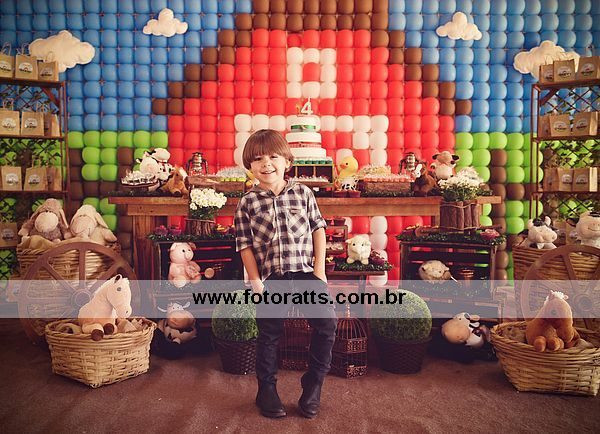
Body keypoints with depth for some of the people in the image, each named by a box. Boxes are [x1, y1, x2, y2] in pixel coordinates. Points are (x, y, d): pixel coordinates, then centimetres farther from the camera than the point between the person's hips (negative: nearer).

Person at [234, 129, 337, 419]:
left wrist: (320, 268, -1)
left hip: (306, 271, 1)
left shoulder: (303, 193, 6)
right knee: (269, 335, 5)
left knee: (327, 321, -13)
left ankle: (313, 384, 7)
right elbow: (245, 245, 2)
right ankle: (267, 390, 26)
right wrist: (255, 280, -4)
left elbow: (318, 229, 7)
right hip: (270, 278, 0)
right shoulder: (248, 202, 3)